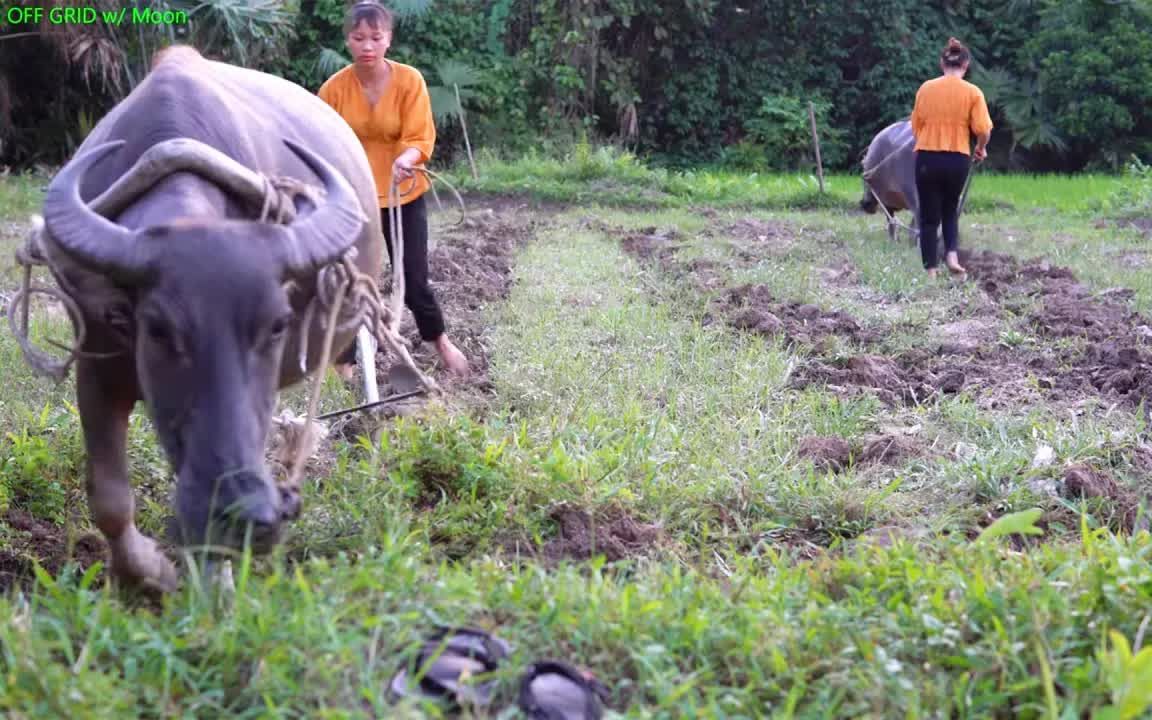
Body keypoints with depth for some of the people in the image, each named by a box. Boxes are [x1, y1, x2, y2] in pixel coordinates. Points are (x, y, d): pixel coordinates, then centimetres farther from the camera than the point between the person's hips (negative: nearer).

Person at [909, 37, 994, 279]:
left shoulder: (926, 88, 1)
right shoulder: (973, 92, -4)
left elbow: (916, 126, 7)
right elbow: (983, 131, -8)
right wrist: (981, 149, 13)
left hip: (927, 157, 0)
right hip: (957, 159, 0)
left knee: (929, 216, 7)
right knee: (950, 209, 22)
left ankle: (931, 271, 4)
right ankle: (952, 255, 3)